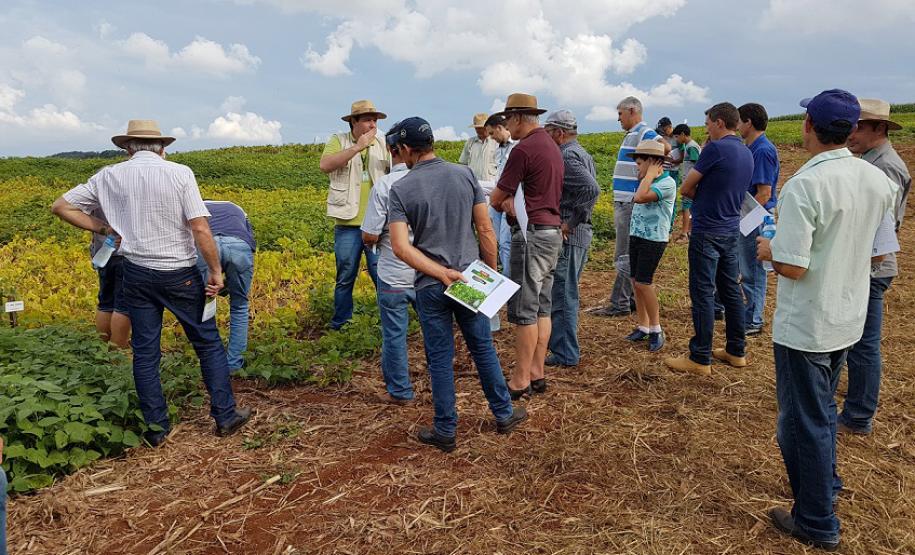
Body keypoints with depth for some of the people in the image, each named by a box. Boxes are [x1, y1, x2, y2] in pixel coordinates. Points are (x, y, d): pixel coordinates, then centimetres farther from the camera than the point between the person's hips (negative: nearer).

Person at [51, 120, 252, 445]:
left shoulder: (110, 176, 2)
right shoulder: (180, 173, -9)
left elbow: (61, 207, 8)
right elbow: (200, 229, -16)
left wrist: (102, 229, 11)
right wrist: (216, 271, -9)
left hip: (137, 274, 3)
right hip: (180, 274, -3)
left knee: (145, 352, 11)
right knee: (208, 344, 10)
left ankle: (156, 428, 19)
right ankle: (225, 416, 16)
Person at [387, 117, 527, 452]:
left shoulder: (401, 189, -8)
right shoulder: (464, 175, -2)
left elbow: (401, 247, -19)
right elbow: (486, 230, -2)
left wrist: (440, 273, -18)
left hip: (430, 286, -2)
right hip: (470, 279, 2)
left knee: (440, 358, 8)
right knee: (483, 349, 17)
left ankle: (445, 431, 20)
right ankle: (504, 415, 30)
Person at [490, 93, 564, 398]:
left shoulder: (523, 149, -14)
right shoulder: (552, 146, 16)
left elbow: (496, 199, -10)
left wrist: (505, 202, 13)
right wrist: (512, 201, -2)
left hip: (532, 233, -10)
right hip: (553, 230, 10)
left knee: (524, 310, -4)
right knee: (542, 307, 11)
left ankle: (520, 381, 3)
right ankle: (537, 374, 18)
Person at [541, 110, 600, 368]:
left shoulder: (567, 156, -15)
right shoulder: (582, 153, 17)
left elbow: (592, 189, -28)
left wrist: (570, 222, -21)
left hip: (568, 234, -11)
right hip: (580, 232, 11)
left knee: (563, 293, -3)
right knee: (567, 292, 19)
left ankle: (566, 353, 5)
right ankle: (563, 343, 32)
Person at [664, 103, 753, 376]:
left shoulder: (715, 149, -15)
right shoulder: (746, 153, 11)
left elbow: (685, 189, -11)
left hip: (708, 232, -8)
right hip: (731, 228, 8)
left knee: (703, 293, -3)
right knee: (730, 290, 15)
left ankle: (700, 358, 3)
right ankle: (736, 351, 24)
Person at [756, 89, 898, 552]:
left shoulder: (804, 186, -24)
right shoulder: (880, 181, -1)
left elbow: (792, 267, -25)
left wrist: (769, 250, -5)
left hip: (804, 326, -7)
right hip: (850, 320, 7)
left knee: (803, 421, 8)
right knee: (822, 410, 26)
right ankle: (826, 487, 44)